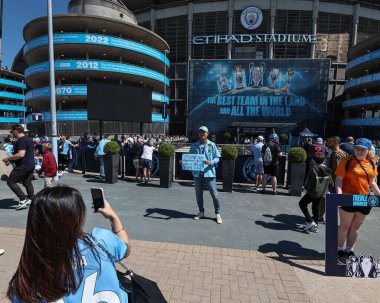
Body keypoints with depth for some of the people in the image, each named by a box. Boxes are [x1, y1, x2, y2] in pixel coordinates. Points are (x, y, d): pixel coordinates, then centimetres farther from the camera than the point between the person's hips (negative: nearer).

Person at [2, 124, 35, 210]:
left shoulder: (21, 140, -16)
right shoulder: (30, 139, 15)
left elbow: (21, 154, -27)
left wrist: (8, 158, -15)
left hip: (22, 166, -10)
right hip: (31, 165, 10)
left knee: (11, 182, -1)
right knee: (27, 182, 15)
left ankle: (23, 200, -6)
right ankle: (31, 200, 17)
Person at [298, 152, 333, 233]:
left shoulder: (313, 170, -20)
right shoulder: (327, 170, -2)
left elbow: (309, 182, -15)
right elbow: (330, 183, 6)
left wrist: (306, 188, 2)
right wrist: (325, 189, 20)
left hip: (312, 193, -6)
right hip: (322, 193, 6)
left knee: (302, 204, 11)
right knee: (316, 208, 16)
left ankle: (310, 221, 3)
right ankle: (315, 226, 22)